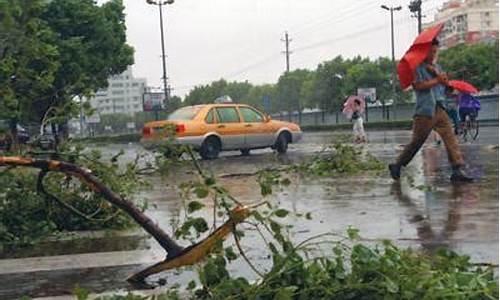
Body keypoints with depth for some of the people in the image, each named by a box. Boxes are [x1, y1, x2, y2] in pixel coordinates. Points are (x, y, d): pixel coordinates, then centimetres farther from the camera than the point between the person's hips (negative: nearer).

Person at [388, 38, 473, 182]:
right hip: (425, 111, -6)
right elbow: (418, 85, -17)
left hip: (439, 109, 6)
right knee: (416, 142, 1)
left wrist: (436, 72, -6)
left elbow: (445, 83, 11)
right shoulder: (417, 67, -2)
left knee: (451, 138, -6)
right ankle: (396, 166, 17)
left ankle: (457, 171, -9)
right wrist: (437, 80, -14)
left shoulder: (437, 67, 20)